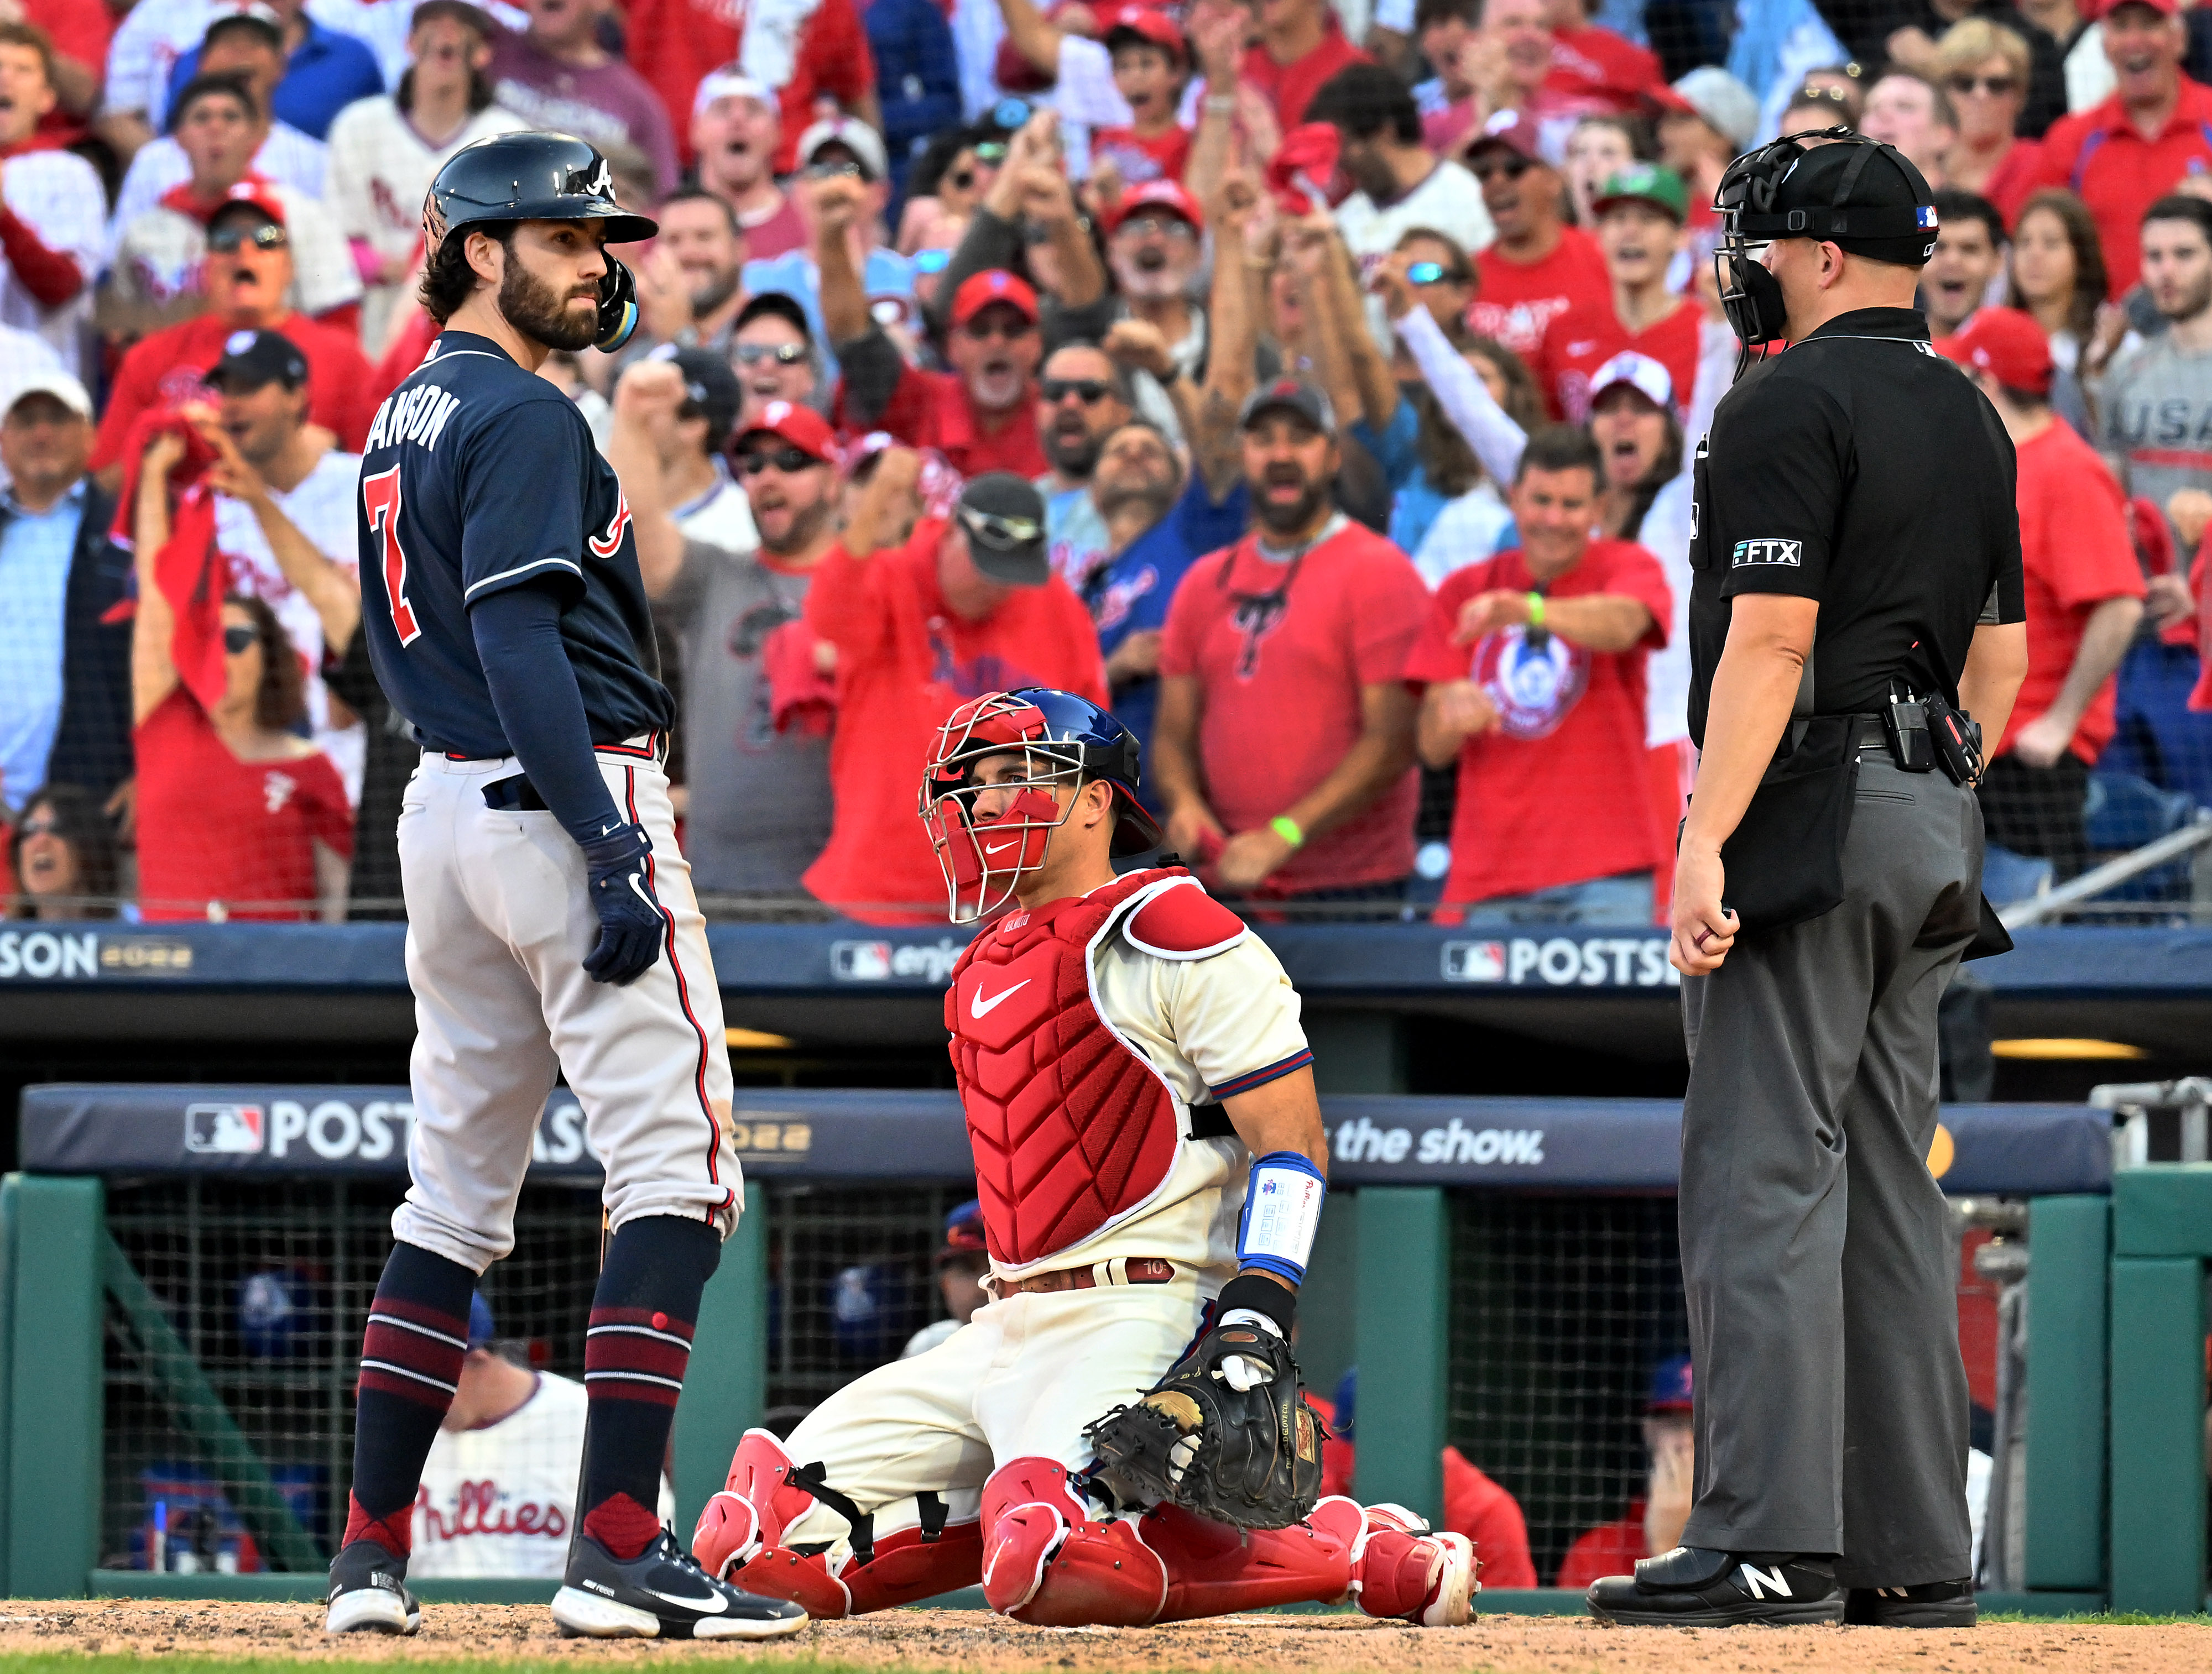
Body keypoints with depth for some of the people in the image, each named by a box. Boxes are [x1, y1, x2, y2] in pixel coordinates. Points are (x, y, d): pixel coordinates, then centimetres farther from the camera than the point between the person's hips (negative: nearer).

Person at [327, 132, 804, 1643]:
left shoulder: (403, 419, 17)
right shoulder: (521, 416, -11)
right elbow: (519, 639, -20)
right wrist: (613, 856, -24)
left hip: (444, 805, 10)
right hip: (566, 800, -10)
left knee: (457, 1191, 13)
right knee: (679, 1170, -9)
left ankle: (372, 1555, 10)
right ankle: (619, 1551, -18)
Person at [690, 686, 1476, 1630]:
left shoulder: (1171, 935, -6)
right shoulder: (983, 971, 20)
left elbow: (1293, 1144, -11)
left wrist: (1258, 1314, -23)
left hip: (1141, 1319, -8)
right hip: (1005, 1331, 8)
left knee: (1051, 1573, -35)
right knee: (748, 1548, -2)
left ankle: (1371, 1555, -13)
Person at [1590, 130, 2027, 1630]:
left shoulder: (1796, 400, -10)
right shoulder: (1971, 419, 18)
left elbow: (1771, 637, -18)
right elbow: (2002, 653, 19)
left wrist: (1706, 840, -21)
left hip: (1812, 818, -9)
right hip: (1931, 830, 9)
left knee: (1763, 1175, -11)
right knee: (1889, 1186, 10)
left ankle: (1769, 1543, -18)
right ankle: (1915, 1550, 8)